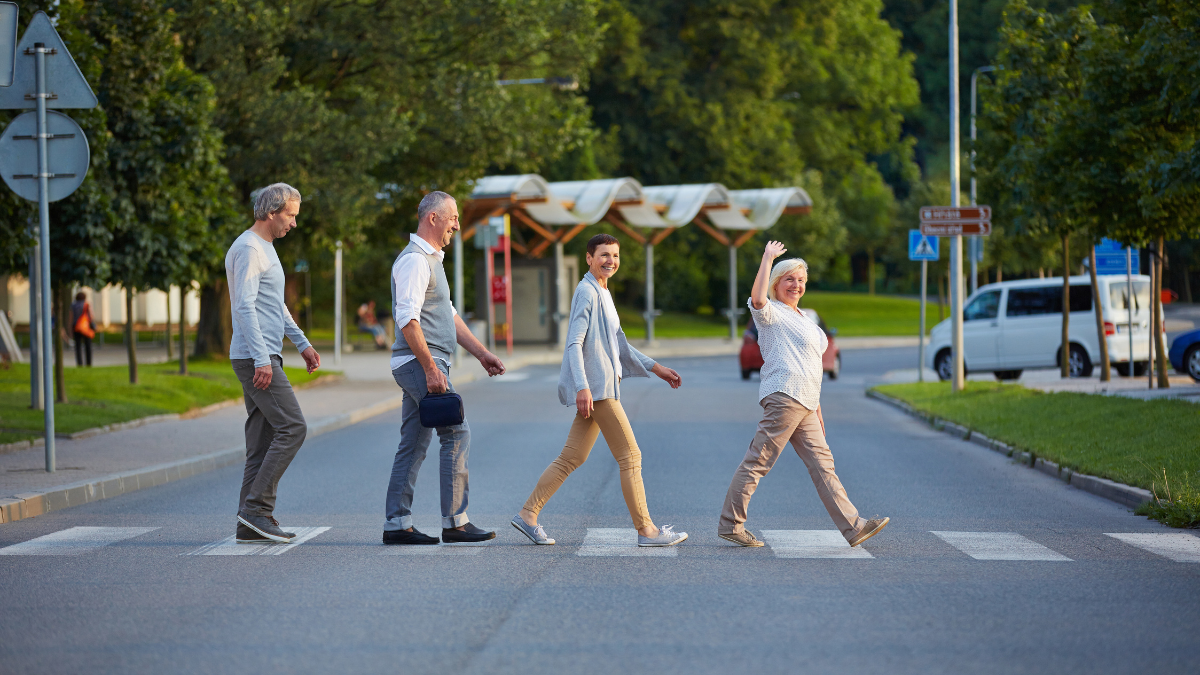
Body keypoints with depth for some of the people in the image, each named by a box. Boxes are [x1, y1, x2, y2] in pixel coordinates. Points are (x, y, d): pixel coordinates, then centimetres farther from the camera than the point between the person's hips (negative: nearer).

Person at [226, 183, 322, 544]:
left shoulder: (265, 248, 21)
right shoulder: (248, 249, -11)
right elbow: (244, 307, -19)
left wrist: (302, 343, 28)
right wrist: (262, 358, -25)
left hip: (264, 358, 10)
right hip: (255, 357, -10)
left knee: (263, 439, 6)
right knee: (292, 426, -15)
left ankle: (252, 523, 5)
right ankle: (256, 506, -14)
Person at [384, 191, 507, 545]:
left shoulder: (431, 259, 20)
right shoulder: (414, 260, -13)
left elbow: (449, 315, 25)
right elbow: (408, 320, -21)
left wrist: (482, 353, 21)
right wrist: (431, 368, -24)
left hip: (424, 366, 10)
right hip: (420, 363, -10)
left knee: (414, 445, 8)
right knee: (456, 434, -10)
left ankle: (396, 524, 8)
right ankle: (455, 522, -9)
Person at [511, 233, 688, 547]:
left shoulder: (603, 293, 21)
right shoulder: (586, 292, -10)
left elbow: (619, 345, 29)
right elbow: (575, 342, -18)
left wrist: (655, 368, 27)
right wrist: (582, 387, -26)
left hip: (603, 386, 10)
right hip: (597, 388, -10)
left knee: (573, 457, 9)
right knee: (630, 456, -7)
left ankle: (527, 515, 11)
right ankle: (646, 530, -3)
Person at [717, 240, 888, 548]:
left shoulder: (802, 318, 26)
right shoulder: (772, 313, -1)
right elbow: (757, 298, -26)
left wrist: (816, 406, 26)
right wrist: (767, 259, -21)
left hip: (804, 403, 9)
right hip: (783, 396, -9)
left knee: (822, 463, 4)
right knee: (758, 461, -9)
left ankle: (852, 526, 1)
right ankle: (730, 524, -6)